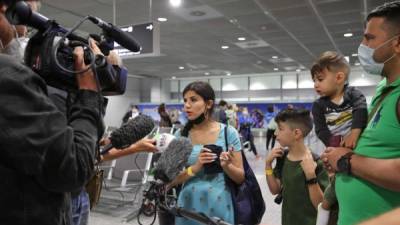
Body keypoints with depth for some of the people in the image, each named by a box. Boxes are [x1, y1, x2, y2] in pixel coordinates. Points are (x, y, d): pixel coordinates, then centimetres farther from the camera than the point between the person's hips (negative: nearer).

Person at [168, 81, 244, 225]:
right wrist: (195, 168, -21)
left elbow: (240, 177, -3)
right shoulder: (180, 135, -3)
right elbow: (171, 180, -5)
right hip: (189, 206, 2)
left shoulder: (228, 132, -8)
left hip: (219, 206, -1)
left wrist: (226, 166, -23)